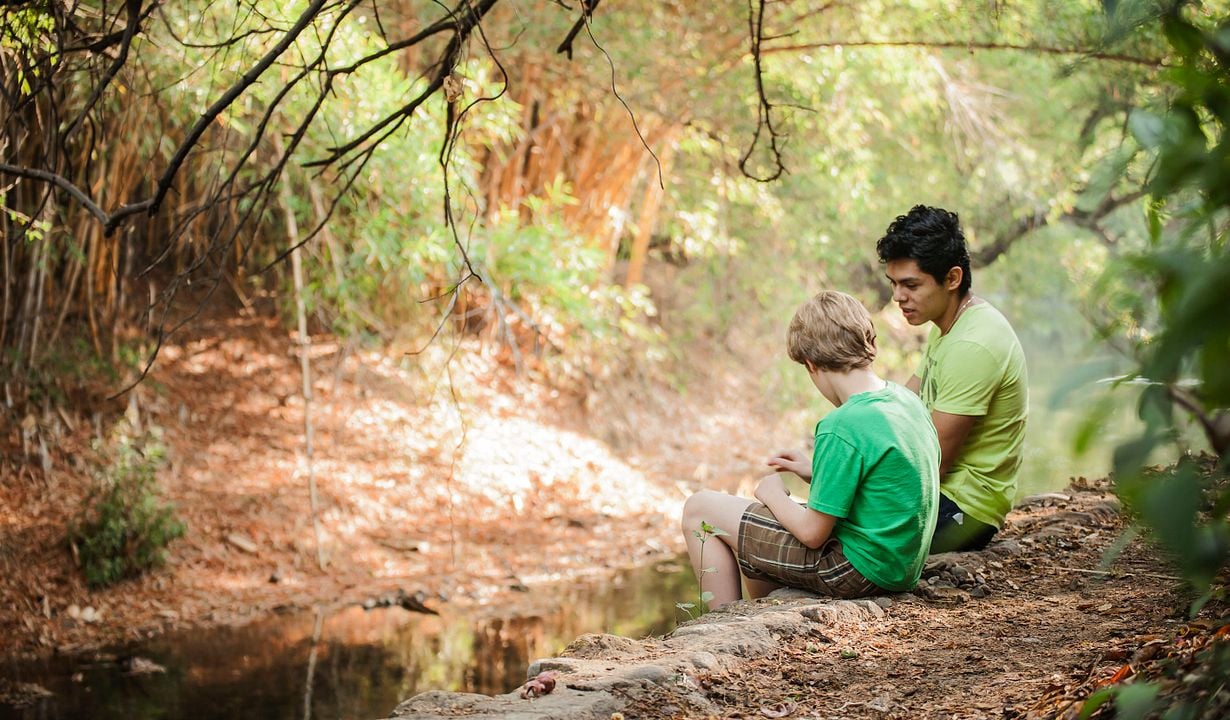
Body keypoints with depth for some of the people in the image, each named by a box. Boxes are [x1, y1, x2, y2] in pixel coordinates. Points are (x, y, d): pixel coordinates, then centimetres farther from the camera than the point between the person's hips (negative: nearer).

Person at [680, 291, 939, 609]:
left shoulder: (842, 428, -25)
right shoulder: (906, 399, 1)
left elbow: (812, 533, -19)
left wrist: (774, 495, -2)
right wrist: (815, 471, 13)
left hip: (859, 569, -9)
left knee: (699, 509, 3)